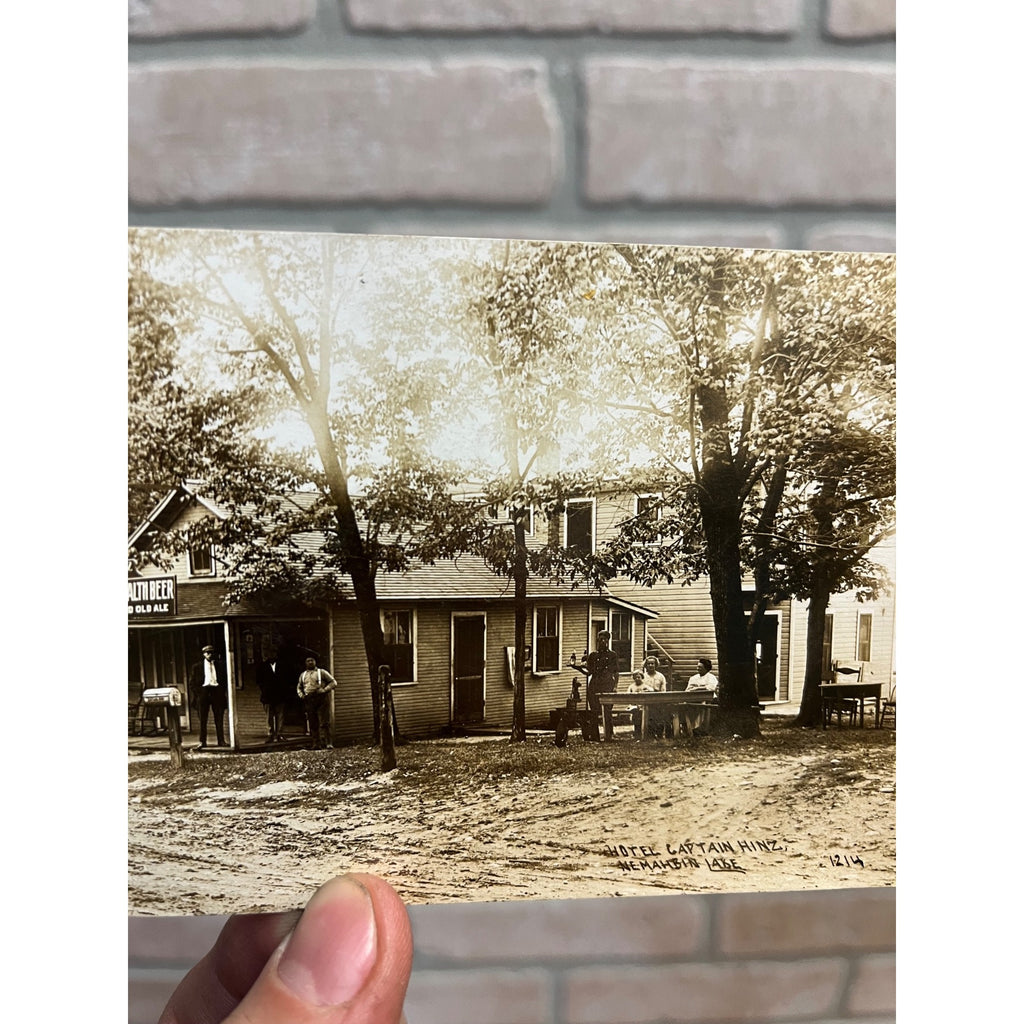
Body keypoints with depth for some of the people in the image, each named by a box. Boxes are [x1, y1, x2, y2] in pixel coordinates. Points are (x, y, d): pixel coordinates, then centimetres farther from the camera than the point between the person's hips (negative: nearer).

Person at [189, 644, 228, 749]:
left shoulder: (220, 665, 13)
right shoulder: (196, 667, 10)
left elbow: (225, 679, 13)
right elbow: (192, 682, 8)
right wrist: (198, 692, -5)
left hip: (217, 692, 1)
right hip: (203, 691, -1)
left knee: (219, 719, 1)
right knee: (202, 719, 0)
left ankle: (221, 741, 5)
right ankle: (202, 741, 5)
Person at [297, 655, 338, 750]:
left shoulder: (322, 672, 6)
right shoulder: (303, 675, 18)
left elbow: (334, 682, 2)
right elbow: (299, 687, 28)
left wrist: (324, 690, -11)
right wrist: (301, 695, 8)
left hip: (322, 699, -4)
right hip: (309, 701, 4)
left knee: (324, 723, -8)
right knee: (313, 724, 3)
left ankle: (327, 743, -8)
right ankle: (316, 745, 7)